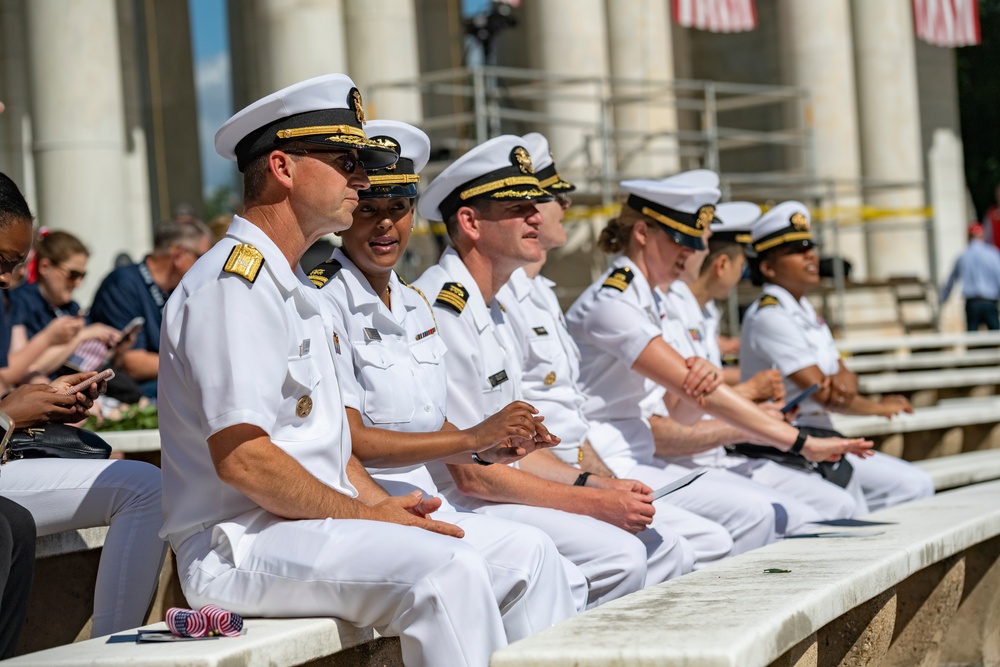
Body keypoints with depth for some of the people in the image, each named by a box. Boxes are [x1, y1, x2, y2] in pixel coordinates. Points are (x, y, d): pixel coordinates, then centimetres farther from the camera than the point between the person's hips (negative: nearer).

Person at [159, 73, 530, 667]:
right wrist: (367, 517, -13)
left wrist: (385, 504, 4)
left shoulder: (295, 287, 21)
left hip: (316, 527, 10)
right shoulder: (231, 284, -12)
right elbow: (241, 457, -20)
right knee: (449, 571, -29)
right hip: (241, 546, -10)